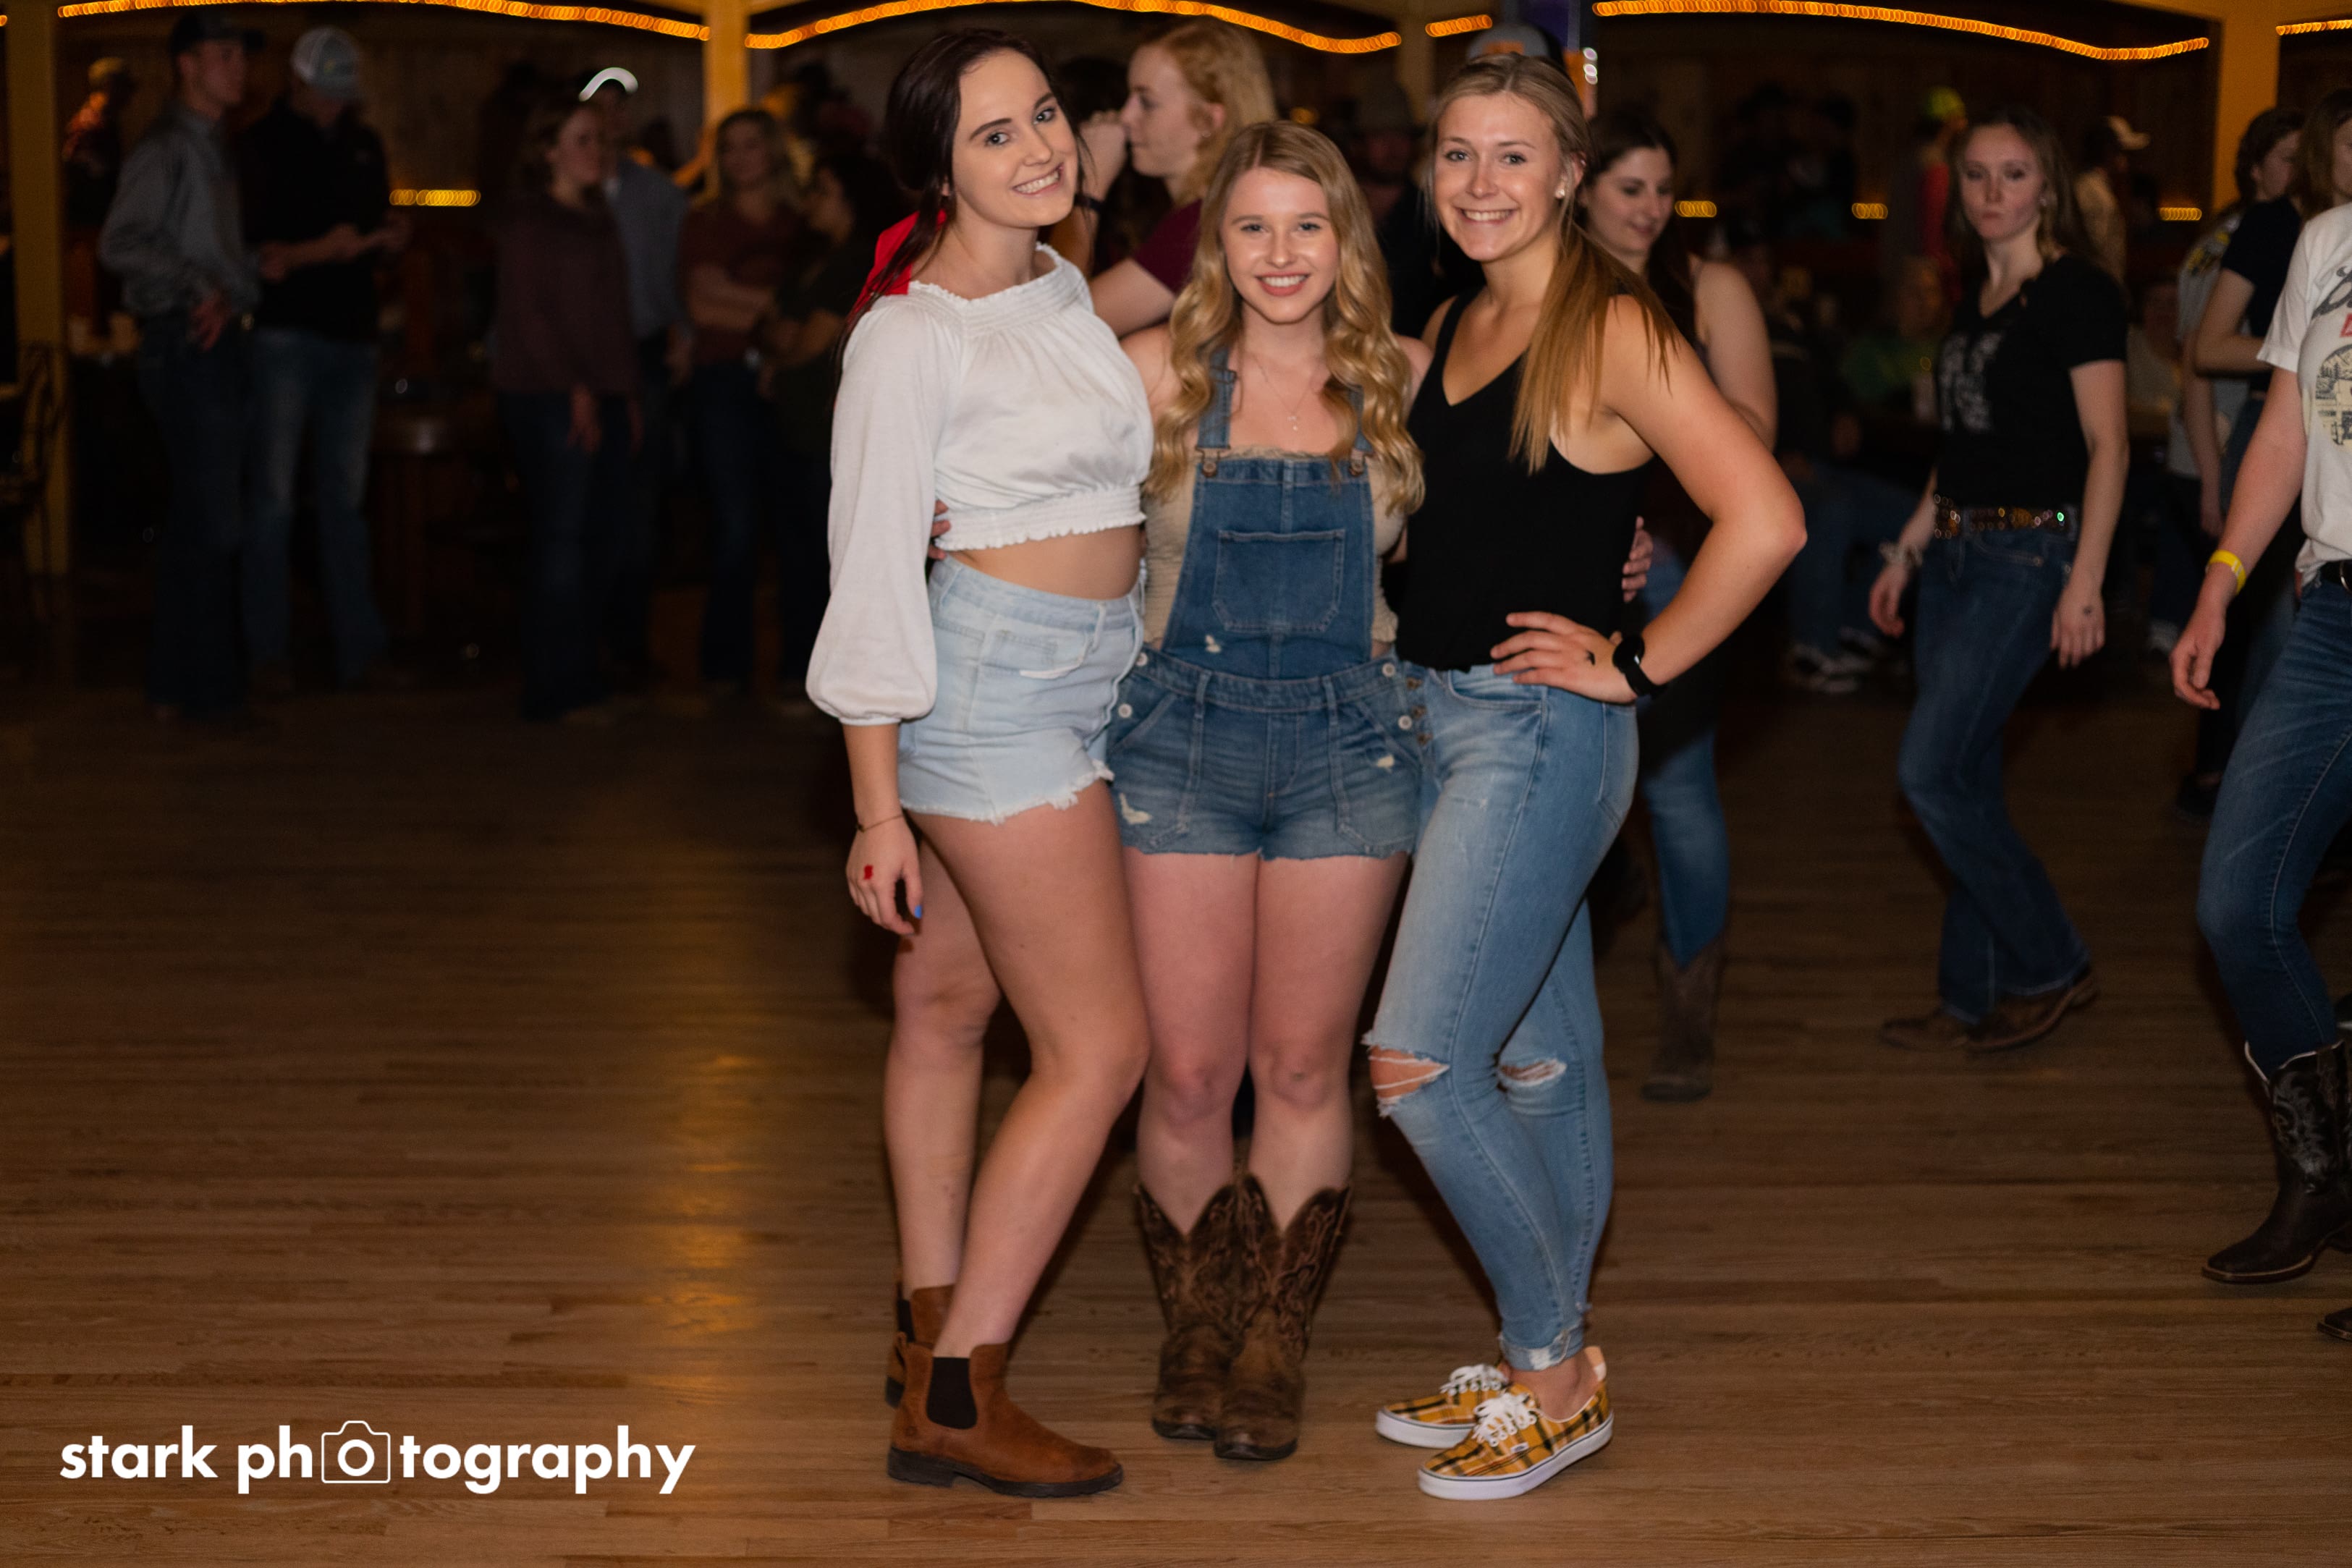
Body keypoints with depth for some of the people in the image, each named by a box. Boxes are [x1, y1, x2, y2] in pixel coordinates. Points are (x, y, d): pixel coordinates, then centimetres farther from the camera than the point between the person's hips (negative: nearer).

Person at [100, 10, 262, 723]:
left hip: (218, 340, 9)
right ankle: (201, 686, -2)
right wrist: (200, 285, -21)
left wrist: (232, 298, 3)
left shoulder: (216, 150, 18)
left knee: (199, 521, 13)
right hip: (184, 346, -9)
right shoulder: (165, 149, -10)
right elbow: (120, 243, -19)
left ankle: (180, 681, 21)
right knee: (211, 520, -8)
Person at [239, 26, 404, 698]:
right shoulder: (262, 146, -2)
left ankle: (359, 650, 11)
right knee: (274, 499, -3)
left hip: (352, 338, 5)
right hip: (285, 336, -5)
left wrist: (390, 235, 1)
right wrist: (318, 250, -21)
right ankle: (267, 654, 2)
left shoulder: (364, 145, 15)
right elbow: (252, 256, -7)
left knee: (346, 501, 9)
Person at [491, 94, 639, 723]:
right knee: (562, 539, -8)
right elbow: (526, 313, -11)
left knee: (601, 541, 5)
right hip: (547, 398, -8)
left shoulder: (597, 218, 20)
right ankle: (557, 689, -3)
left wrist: (628, 395, 14)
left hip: (603, 399, 8)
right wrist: (574, 390, -15)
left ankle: (581, 680, 11)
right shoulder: (527, 221, -4)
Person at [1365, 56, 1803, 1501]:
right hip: (1440, 717, 8)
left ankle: (1557, 1374, 3)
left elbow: (1765, 521, -22)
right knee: (1541, 1060, 15)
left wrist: (1635, 665, -16)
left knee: (1420, 1065, -11)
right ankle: (1548, 1365, 24)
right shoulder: (1455, 326, 11)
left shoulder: (1614, 332, -14)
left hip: (1540, 730, -8)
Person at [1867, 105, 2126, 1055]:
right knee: (1965, 783, 8)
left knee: (1934, 774, -12)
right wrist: (1907, 550, 19)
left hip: (2029, 552, -8)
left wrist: (2086, 580, -19)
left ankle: (2050, 970, 2)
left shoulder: (2076, 294, -9)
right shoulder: (1974, 300, 15)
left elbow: (2106, 446, -13)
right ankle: (1976, 1001, 15)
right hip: (1958, 549, 8)